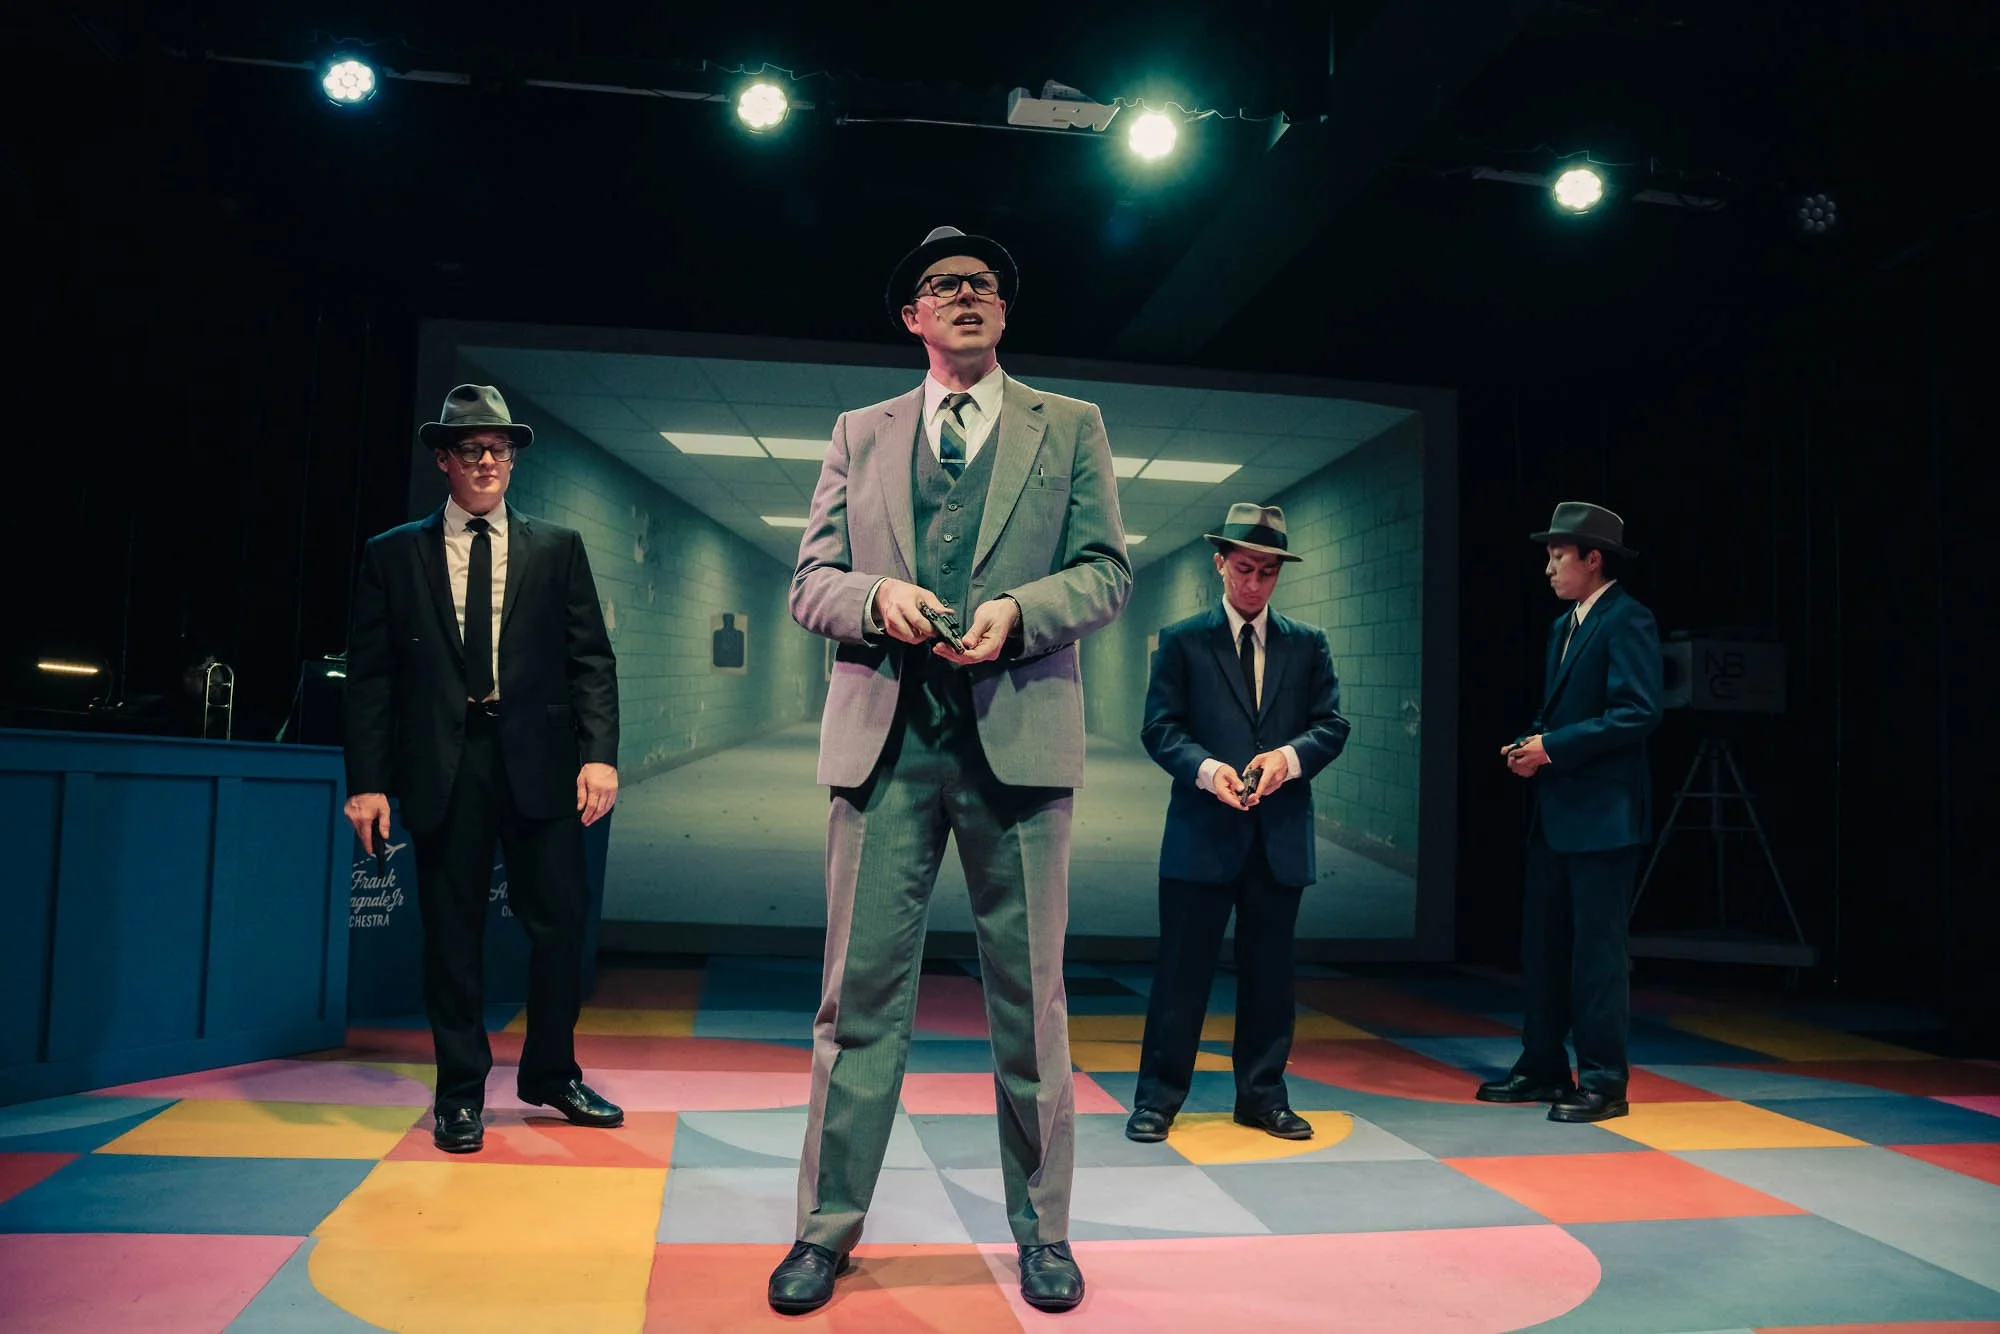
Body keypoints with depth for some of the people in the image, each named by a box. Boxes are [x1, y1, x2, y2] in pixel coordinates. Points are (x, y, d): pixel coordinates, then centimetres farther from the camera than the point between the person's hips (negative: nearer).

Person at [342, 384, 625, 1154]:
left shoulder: (557, 549, 10)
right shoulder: (392, 556, 9)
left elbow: (591, 658, 5)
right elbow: (369, 676, 6)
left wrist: (599, 753, -7)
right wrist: (368, 780, -3)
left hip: (538, 762, 1)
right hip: (442, 765, 0)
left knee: (560, 923, 2)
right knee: (452, 932, 6)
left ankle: (551, 1075, 22)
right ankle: (460, 1092, 20)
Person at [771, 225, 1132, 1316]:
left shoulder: (1070, 427, 13)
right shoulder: (859, 434, 17)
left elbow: (1106, 571, 5)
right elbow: (809, 580, 10)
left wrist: (1017, 609, -13)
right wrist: (876, 596, -11)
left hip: (1018, 732, -1)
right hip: (884, 734, 1)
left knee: (1029, 996, 5)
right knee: (861, 989, 3)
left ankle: (1042, 1232, 19)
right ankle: (828, 1226, 15)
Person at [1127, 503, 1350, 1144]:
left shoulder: (1308, 645, 11)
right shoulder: (1182, 640, 4)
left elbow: (1332, 725, 6)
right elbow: (1160, 729, -2)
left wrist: (1290, 756, -14)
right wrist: (1207, 768, -20)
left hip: (1281, 834, 3)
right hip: (1202, 831, -3)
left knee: (1269, 970, 11)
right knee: (1182, 968, 2)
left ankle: (1262, 1093, 24)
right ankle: (1158, 1096, 12)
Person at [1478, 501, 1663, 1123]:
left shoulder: (1627, 620, -11)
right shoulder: (1564, 627, 18)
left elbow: (1638, 713, -19)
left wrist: (1554, 747, -18)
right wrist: (1531, 746, 3)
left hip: (1602, 814, -9)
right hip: (1555, 813, 9)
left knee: (1597, 949, -2)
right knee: (1543, 944, 13)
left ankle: (1603, 1083, 8)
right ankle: (1543, 1068, 23)